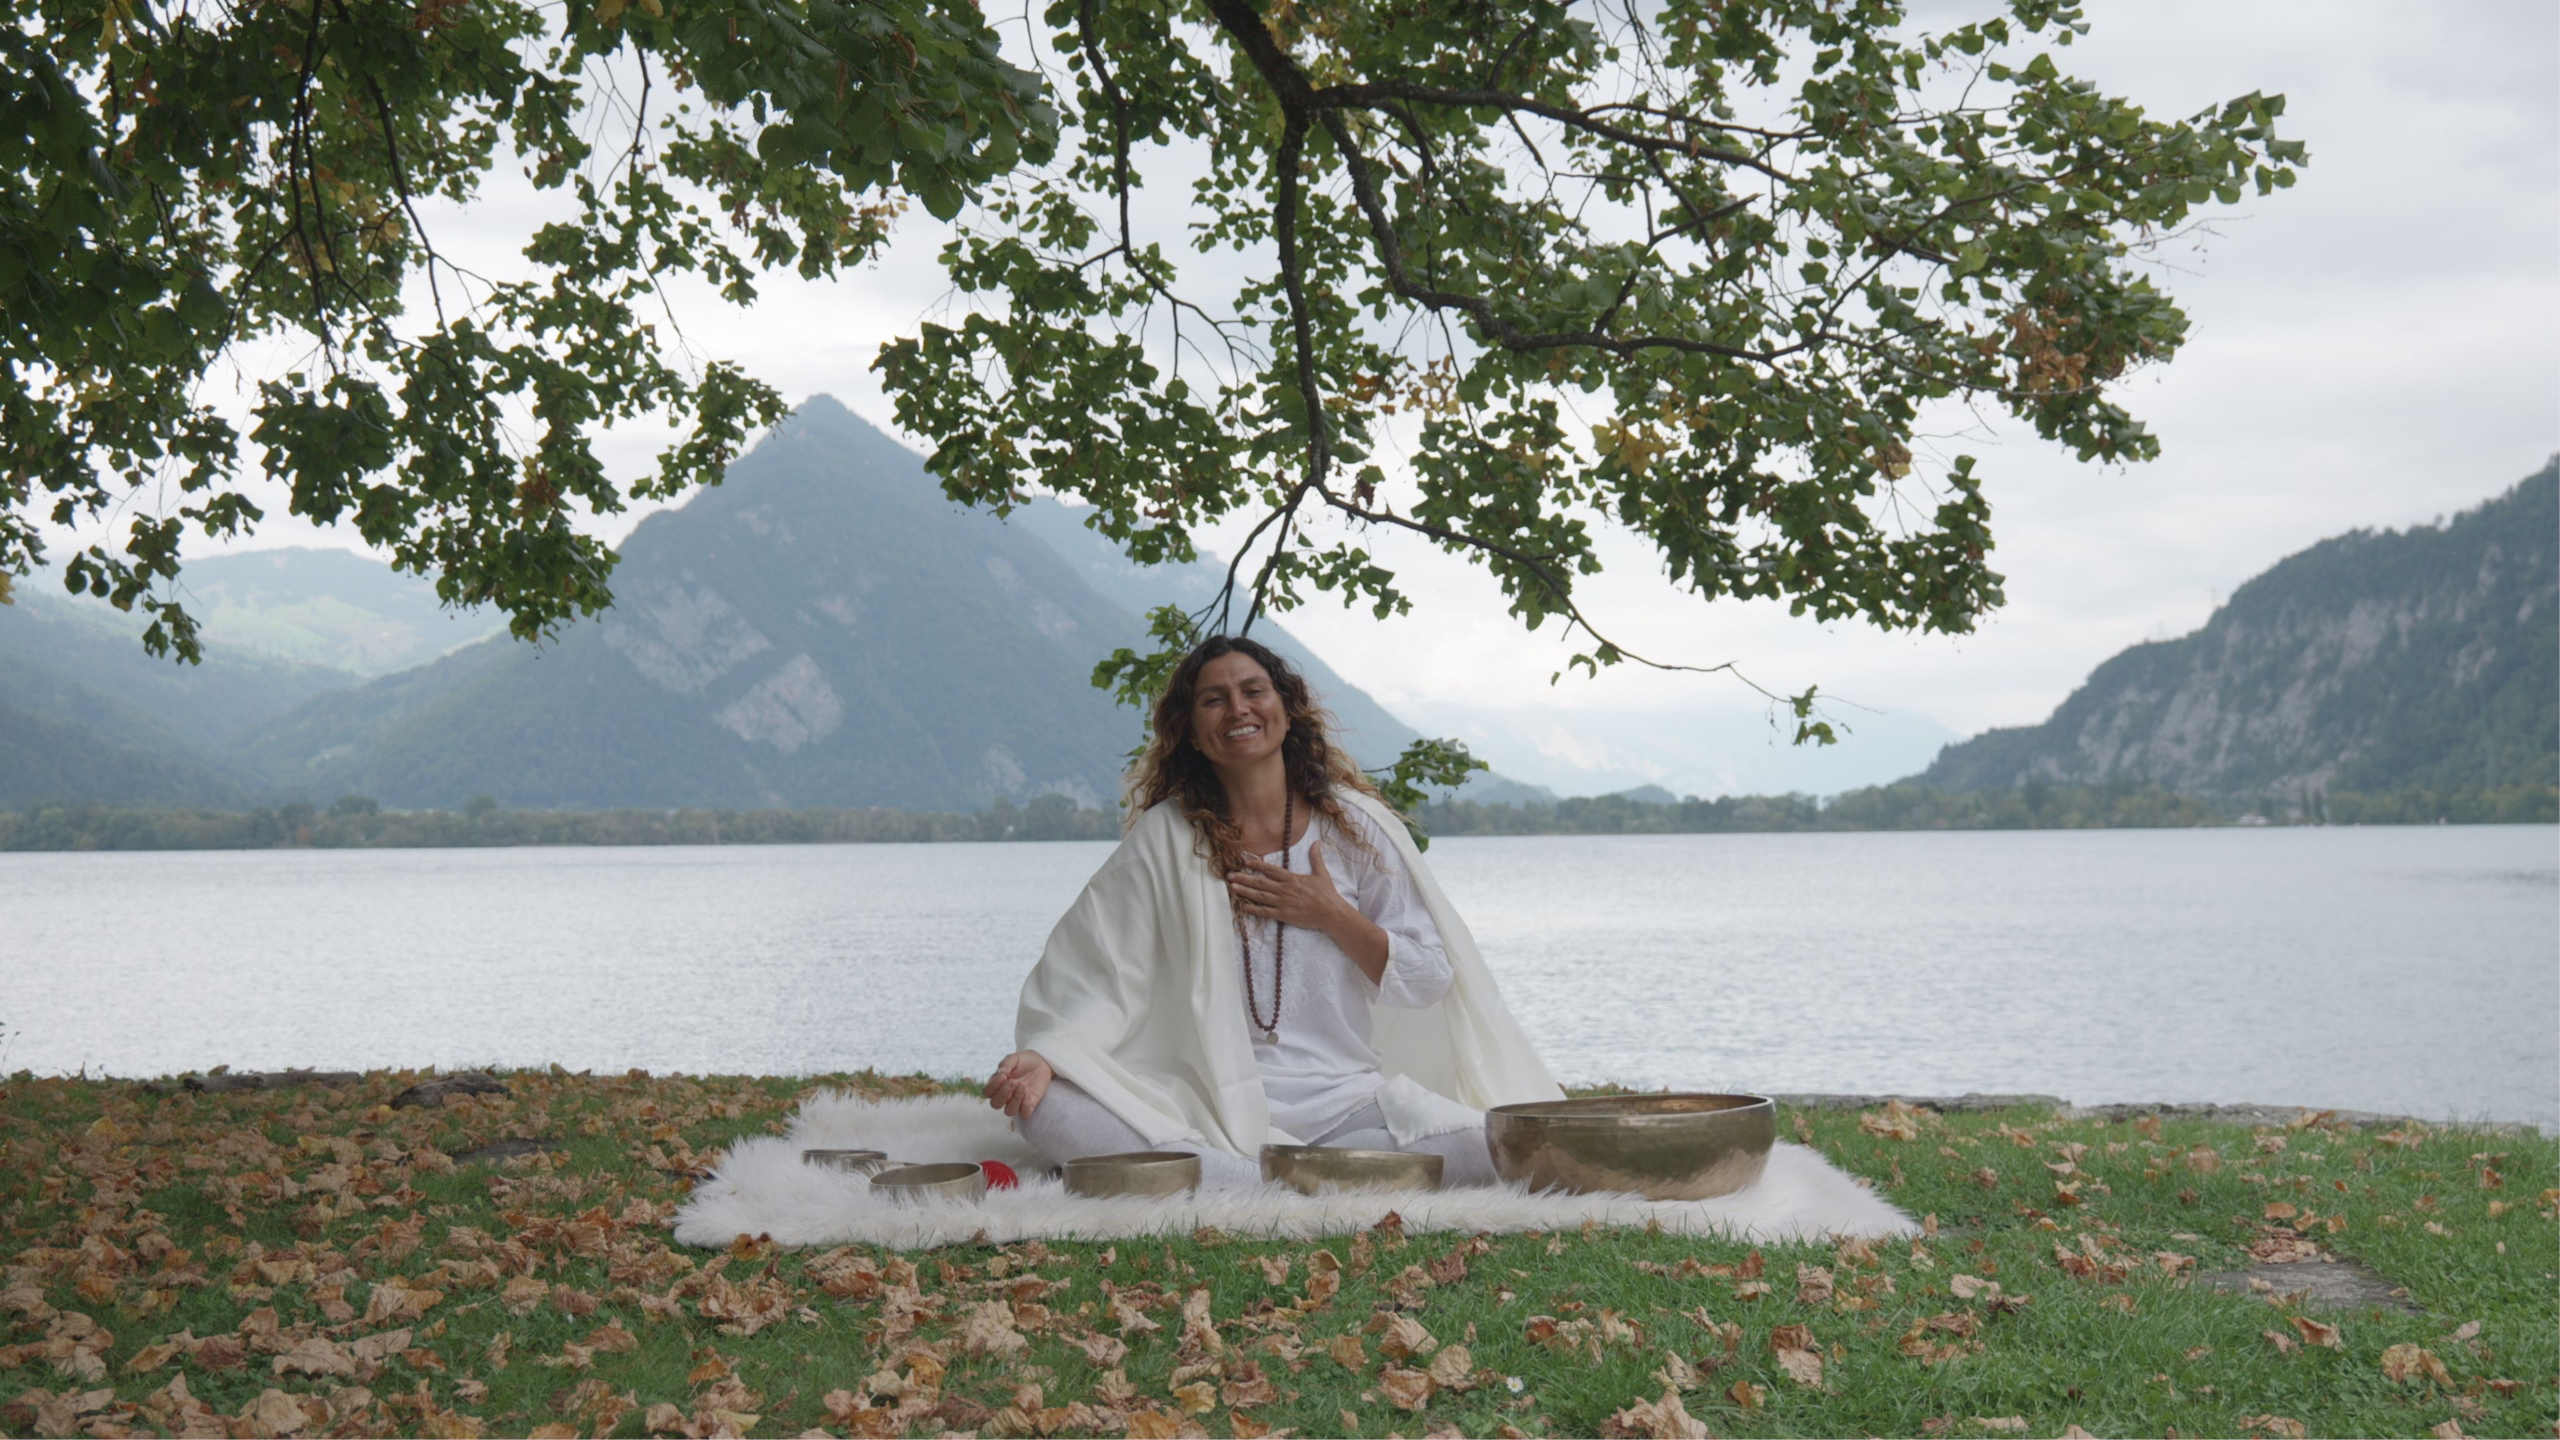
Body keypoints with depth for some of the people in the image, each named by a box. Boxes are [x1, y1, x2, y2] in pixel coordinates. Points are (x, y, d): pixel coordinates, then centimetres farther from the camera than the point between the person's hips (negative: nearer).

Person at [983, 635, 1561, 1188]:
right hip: (1206, 1108, 0)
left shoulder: (1353, 827, 6)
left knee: (1491, 1147, -28)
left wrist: (1333, 917, -5)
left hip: (1345, 1104, 0)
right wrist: (1042, 1055, -19)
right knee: (1045, 1110, -29)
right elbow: (1096, 978, -1)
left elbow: (1428, 978, 7)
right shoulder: (1165, 839, 5)